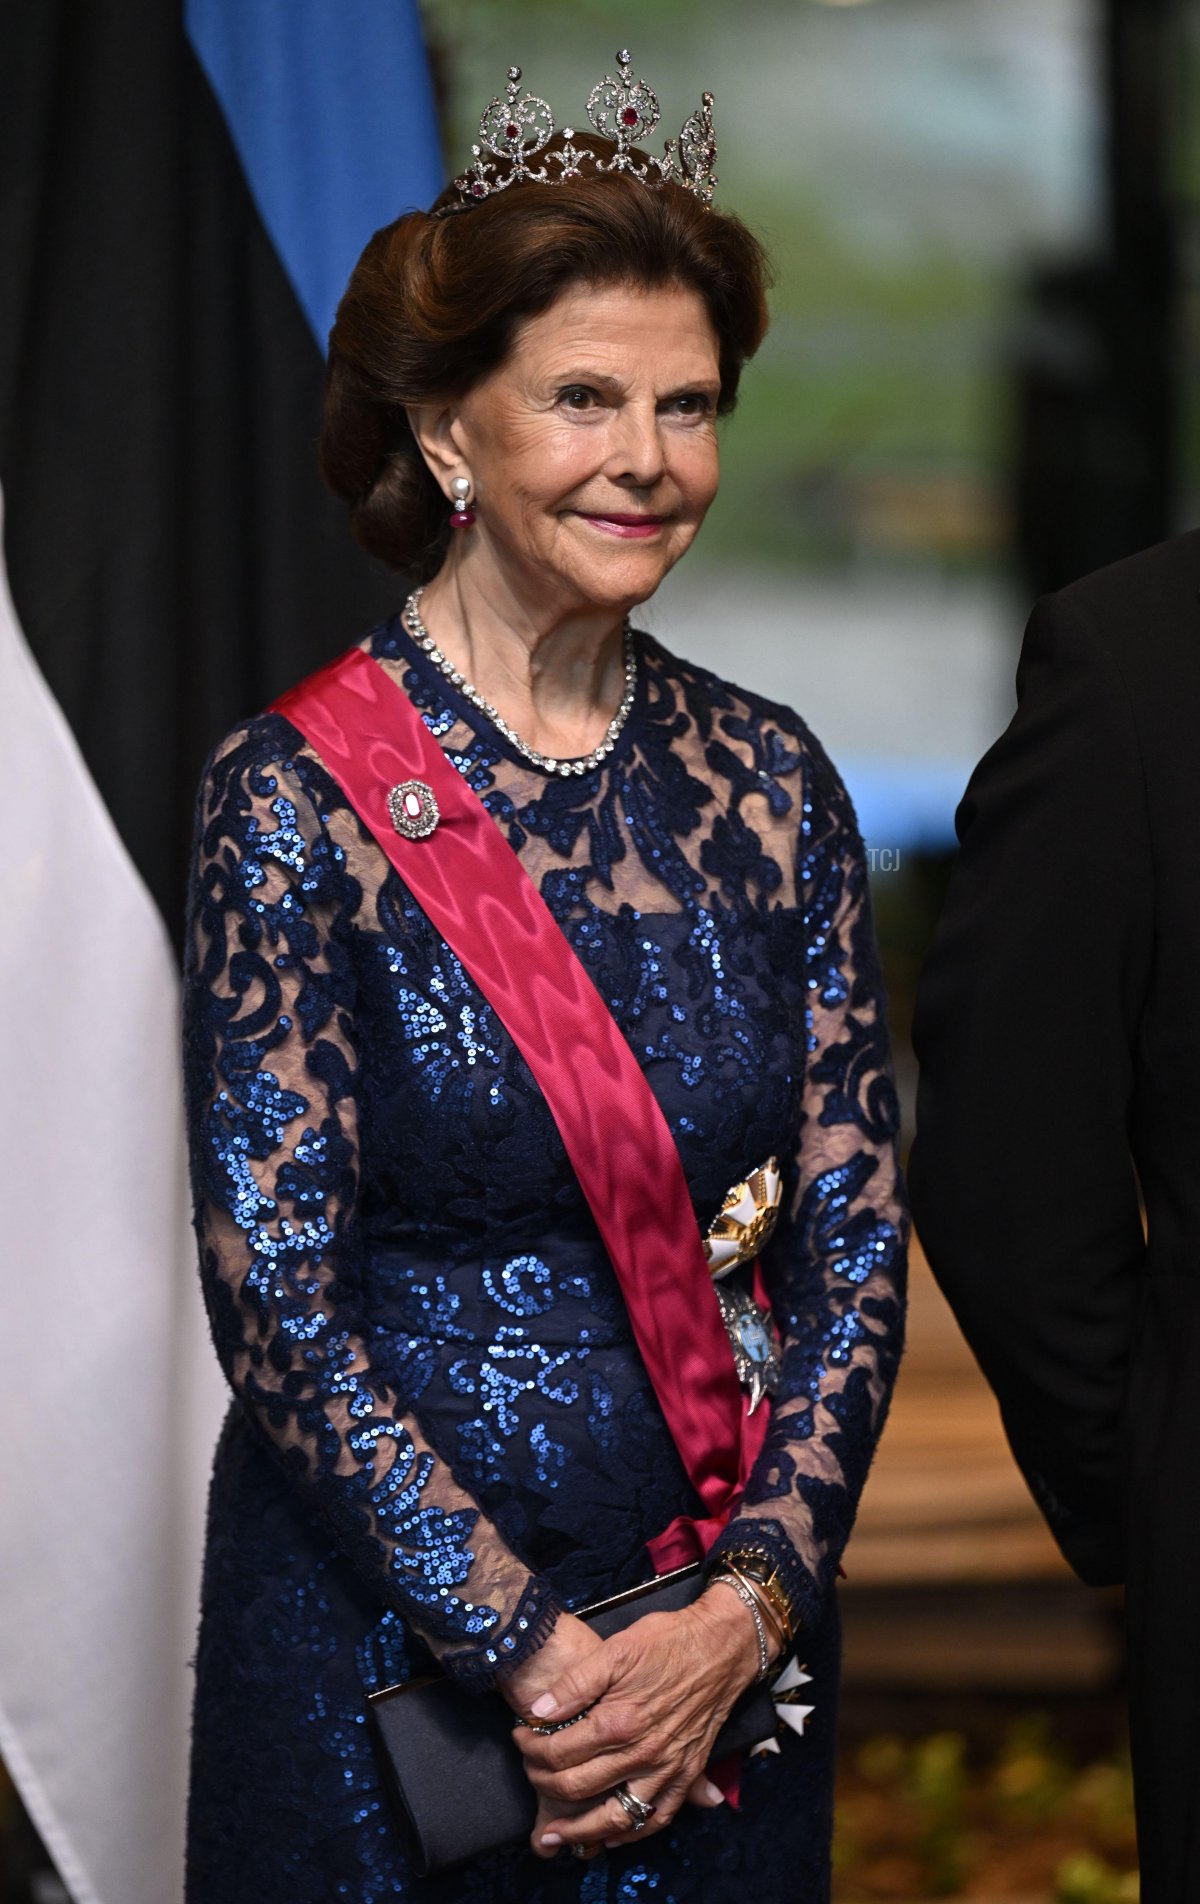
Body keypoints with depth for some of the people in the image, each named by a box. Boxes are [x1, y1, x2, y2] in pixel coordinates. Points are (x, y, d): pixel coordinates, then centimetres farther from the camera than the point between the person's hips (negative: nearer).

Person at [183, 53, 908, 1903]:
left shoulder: (773, 783, 2)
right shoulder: (296, 796, -11)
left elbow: (854, 1244, 1)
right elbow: (276, 1292, -13)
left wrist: (750, 1606, -11)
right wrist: (530, 1648, -16)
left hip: (727, 1628, 4)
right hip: (387, 1614, -3)